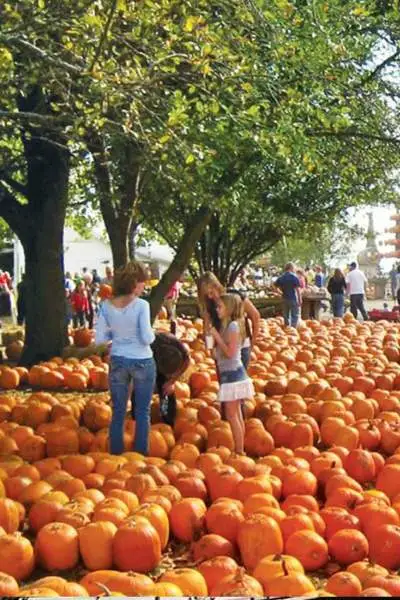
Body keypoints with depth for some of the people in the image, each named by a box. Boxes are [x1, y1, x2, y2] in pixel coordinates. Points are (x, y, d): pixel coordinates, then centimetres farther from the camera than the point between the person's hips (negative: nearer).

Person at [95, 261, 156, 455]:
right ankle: (140, 454, 15)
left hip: (118, 361, 4)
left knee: (118, 411, 13)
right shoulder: (141, 305, -16)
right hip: (142, 362, -3)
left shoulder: (106, 306, -3)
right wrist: (152, 334, 4)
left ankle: (116, 453, 19)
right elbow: (147, 338, -18)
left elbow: (99, 338, -2)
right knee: (142, 412, 10)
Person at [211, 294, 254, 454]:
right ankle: (240, 449, 20)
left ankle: (239, 451, -1)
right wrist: (214, 338, 4)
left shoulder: (233, 326, -15)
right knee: (237, 414, 13)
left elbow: (230, 352, -21)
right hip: (230, 373, 10)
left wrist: (217, 337, -17)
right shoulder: (227, 325, 12)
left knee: (231, 415, -5)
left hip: (232, 373, -10)